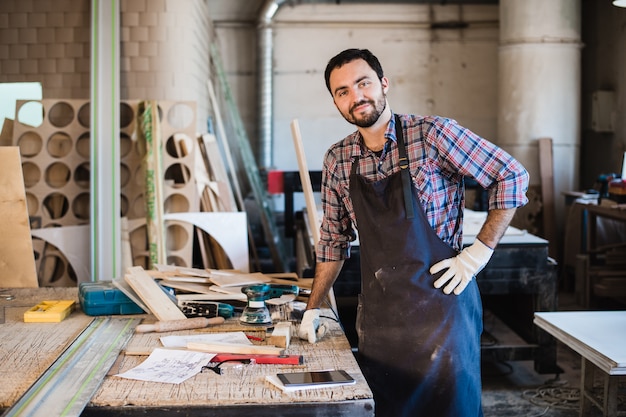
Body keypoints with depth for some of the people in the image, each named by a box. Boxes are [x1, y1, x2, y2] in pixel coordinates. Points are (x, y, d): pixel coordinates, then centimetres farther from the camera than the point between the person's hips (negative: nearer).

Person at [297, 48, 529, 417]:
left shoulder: (431, 133, -9)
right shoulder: (338, 160, 5)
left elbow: (511, 177, -5)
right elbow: (334, 239, 16)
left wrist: (478, 253, -10)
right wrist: (313, 308, 14)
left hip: (439, 304, -4)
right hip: (377, 313, 4)